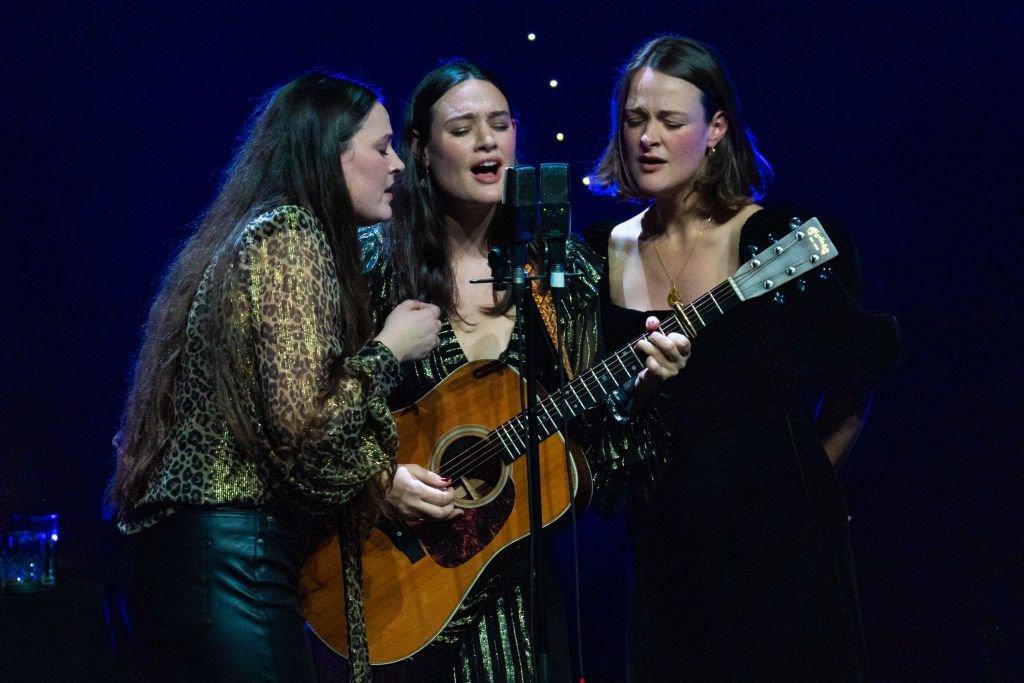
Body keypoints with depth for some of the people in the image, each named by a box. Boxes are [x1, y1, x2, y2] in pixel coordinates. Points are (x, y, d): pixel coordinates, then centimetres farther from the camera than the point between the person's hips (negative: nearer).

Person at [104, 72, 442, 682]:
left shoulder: (247, 236, 21)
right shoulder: (292, 238, -9)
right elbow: (303, 424, -20)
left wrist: (387, 479, 18)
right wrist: (389, 351, -4)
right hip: (230, 567, -10)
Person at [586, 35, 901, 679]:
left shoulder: (784, 240, -8)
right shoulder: (604, 253, 6)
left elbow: (852, 390, 0)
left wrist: (789, 484, 6)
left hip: (778, 542, -4)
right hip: (662, 548, 4)